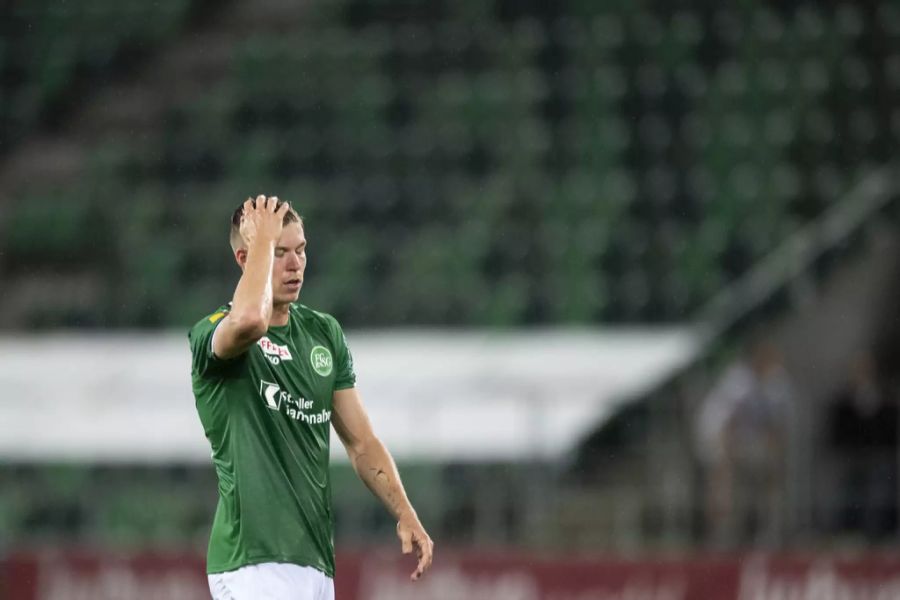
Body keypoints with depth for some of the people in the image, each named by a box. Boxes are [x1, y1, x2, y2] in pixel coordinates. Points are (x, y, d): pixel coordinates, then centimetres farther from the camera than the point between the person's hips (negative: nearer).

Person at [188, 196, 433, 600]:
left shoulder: (324, 333, 15)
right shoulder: (212, 335, -6)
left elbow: (361, 442, 19)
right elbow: (249, 321, -33)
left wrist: (404, 515, 6)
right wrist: (263, 241, -17)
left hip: (317, 561, 7)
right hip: (253, 563, -7)